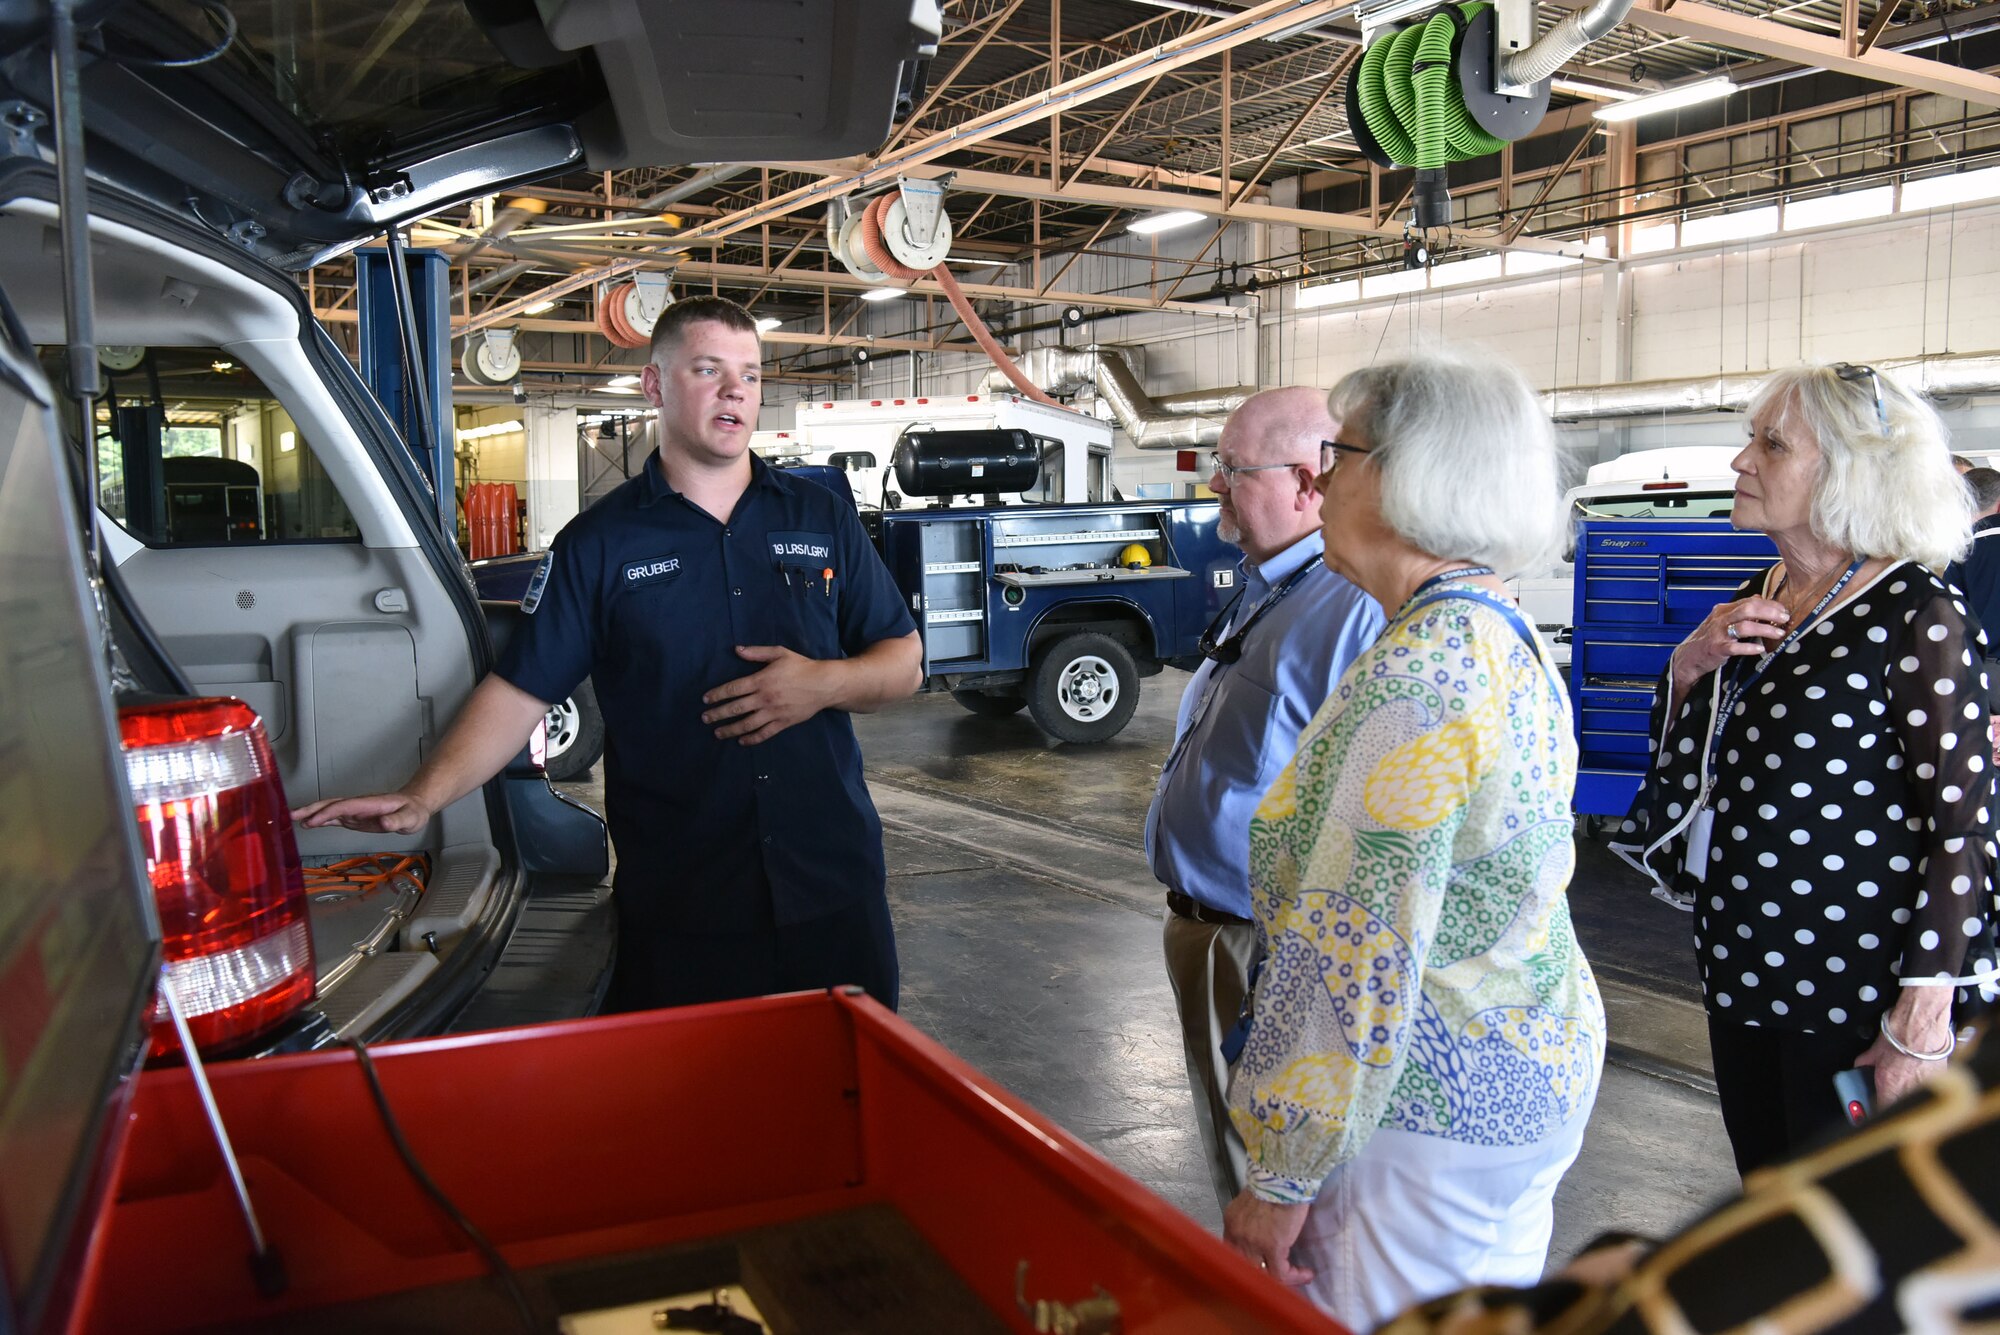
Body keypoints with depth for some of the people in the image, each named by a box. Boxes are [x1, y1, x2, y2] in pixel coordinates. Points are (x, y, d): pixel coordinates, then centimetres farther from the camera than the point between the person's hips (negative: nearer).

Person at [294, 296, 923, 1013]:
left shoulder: (822, 518, 7)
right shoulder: (598, 543, 2)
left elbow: (903, 659, 9)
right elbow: (518, 690, -2)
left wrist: (827, 681, -11)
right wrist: (423, 796, -15)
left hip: (834, 885, 2)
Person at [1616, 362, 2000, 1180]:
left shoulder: (1915, 614, -14)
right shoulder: (1753, 606, 7)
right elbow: (1679, 771, 14)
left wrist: (1922, 1017, -19)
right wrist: (1688, 670, -5)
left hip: (1855, 990, -7)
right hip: (1742, 973, 7)